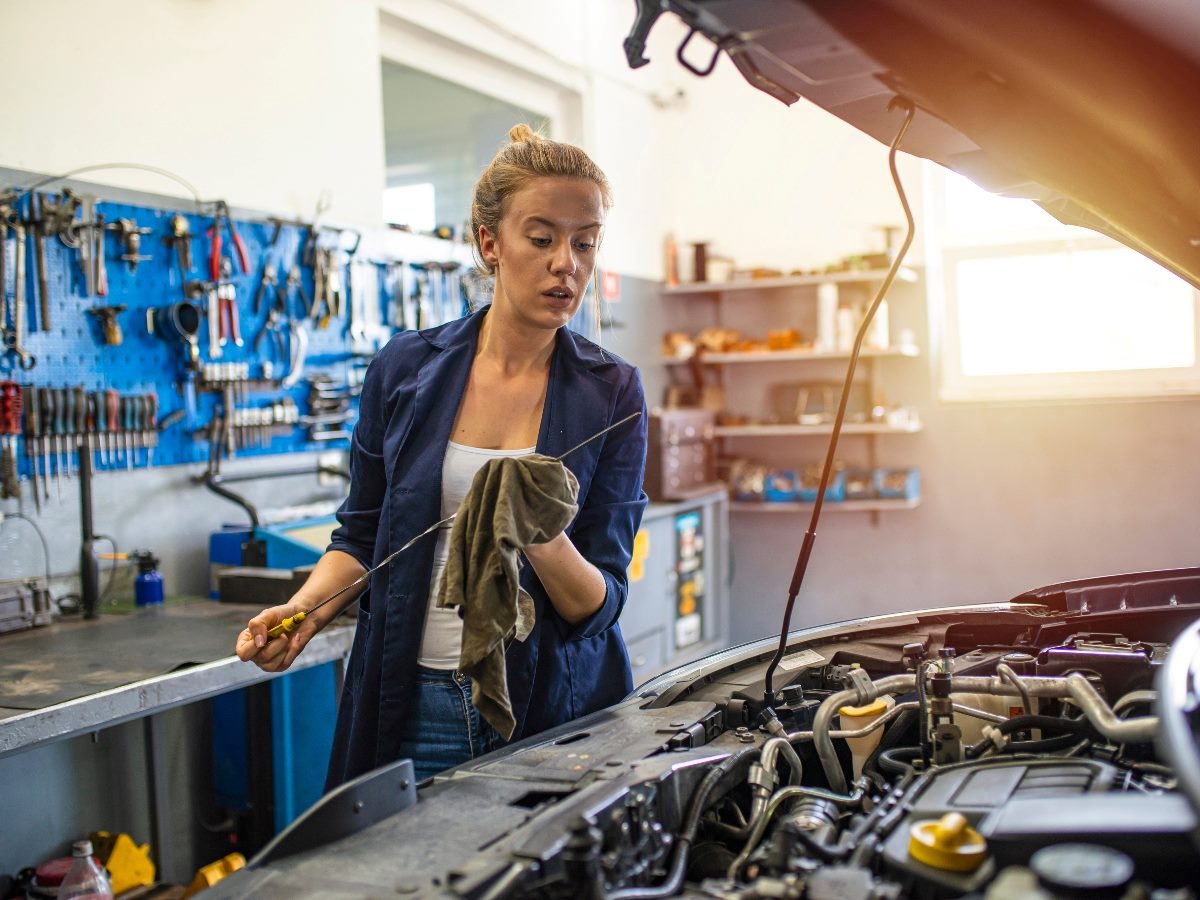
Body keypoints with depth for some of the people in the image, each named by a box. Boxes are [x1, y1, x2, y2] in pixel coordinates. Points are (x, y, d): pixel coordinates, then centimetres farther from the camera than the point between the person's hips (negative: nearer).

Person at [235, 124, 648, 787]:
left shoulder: (611, 394, -5)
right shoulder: (406, 367, -1)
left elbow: (600, 603, -6)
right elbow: (362, 534, 8)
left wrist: (544, 541, -27)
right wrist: (305, 609, -11)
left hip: (551, 708, -1)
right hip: (414, 705, 1)